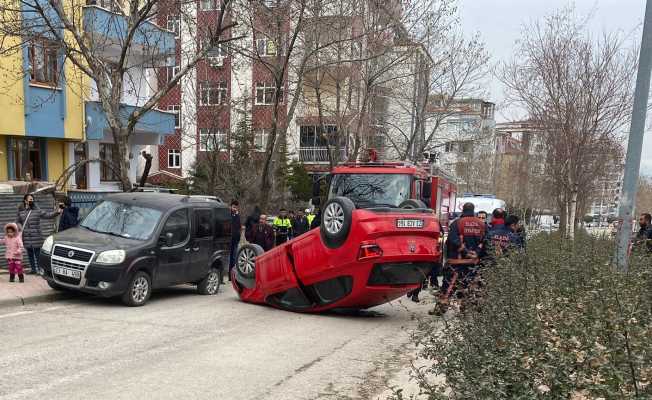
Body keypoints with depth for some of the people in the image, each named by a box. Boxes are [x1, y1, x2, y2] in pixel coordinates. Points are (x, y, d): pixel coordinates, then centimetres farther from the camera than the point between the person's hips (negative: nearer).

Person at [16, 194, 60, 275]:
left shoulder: (37, 210, -2)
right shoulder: (20, 211, 6)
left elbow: (47, 215, -6)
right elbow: (17, 221, 18)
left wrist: (57, 212, -19)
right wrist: (20, 227, -2)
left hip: (36, 237, -3)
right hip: (26, 237, 3)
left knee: (37, 254, -2)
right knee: (30, 254, 12)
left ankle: (39, 269, 3)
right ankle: (33, 269, 22)